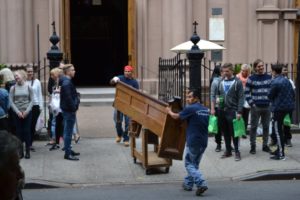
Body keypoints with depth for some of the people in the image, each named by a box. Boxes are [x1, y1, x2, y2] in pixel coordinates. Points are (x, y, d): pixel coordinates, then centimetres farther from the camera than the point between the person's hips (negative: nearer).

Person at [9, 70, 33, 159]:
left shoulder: (28, 87, 0)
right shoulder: (13, 88, 1)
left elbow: (31, 100, -1)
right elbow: (11, 101, -2)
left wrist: (26, 111, -11)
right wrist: (18, 112, -10)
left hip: (27, 113, -1)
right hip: (16, 113, 1)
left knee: (27, 131, -1)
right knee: (19, 132, 2)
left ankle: (27, 151, 6)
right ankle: (20, 151, 8)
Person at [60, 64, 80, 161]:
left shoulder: (67, 81, 14)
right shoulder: (67, 82, -19)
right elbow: (68, 97, -25)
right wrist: (73, 107, -17)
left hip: (67, 109, 11)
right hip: (69, 110, -11)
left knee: (67, 131, 18)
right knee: (68, 132, -6)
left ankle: (68, 150, 28)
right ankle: (68, 153, -3)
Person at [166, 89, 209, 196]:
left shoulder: (190, 109, -12)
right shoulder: (206, 110, 9)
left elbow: (176, 116, -2)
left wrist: (169, 111, 19)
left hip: (193, 142, -7)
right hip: (203, 142, 7)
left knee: (189, 164, 1)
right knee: (195, 164, 19)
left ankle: (201, 184, -14)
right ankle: (188, 184, 28)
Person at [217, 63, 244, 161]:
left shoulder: (237, 82, -4)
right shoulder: (221, 82, 11)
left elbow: (241, 98, -8)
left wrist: (239, 112, -14)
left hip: (232, 111, -5)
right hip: (222, 111, 5)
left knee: (234, 132, -2)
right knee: (225, 132, 10)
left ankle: (237, 151, 6)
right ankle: (228, 150, 19)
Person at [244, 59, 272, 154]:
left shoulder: (269, 77, 6)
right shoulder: (251, 78, -3)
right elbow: (246, 92, -3)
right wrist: (251, 103, -8)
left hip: (267, 106, 3)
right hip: (256, 107, -3)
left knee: (266, 127, 9)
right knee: (254, 127, 1)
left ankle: (265, 145, 20)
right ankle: (253, 146, 8)